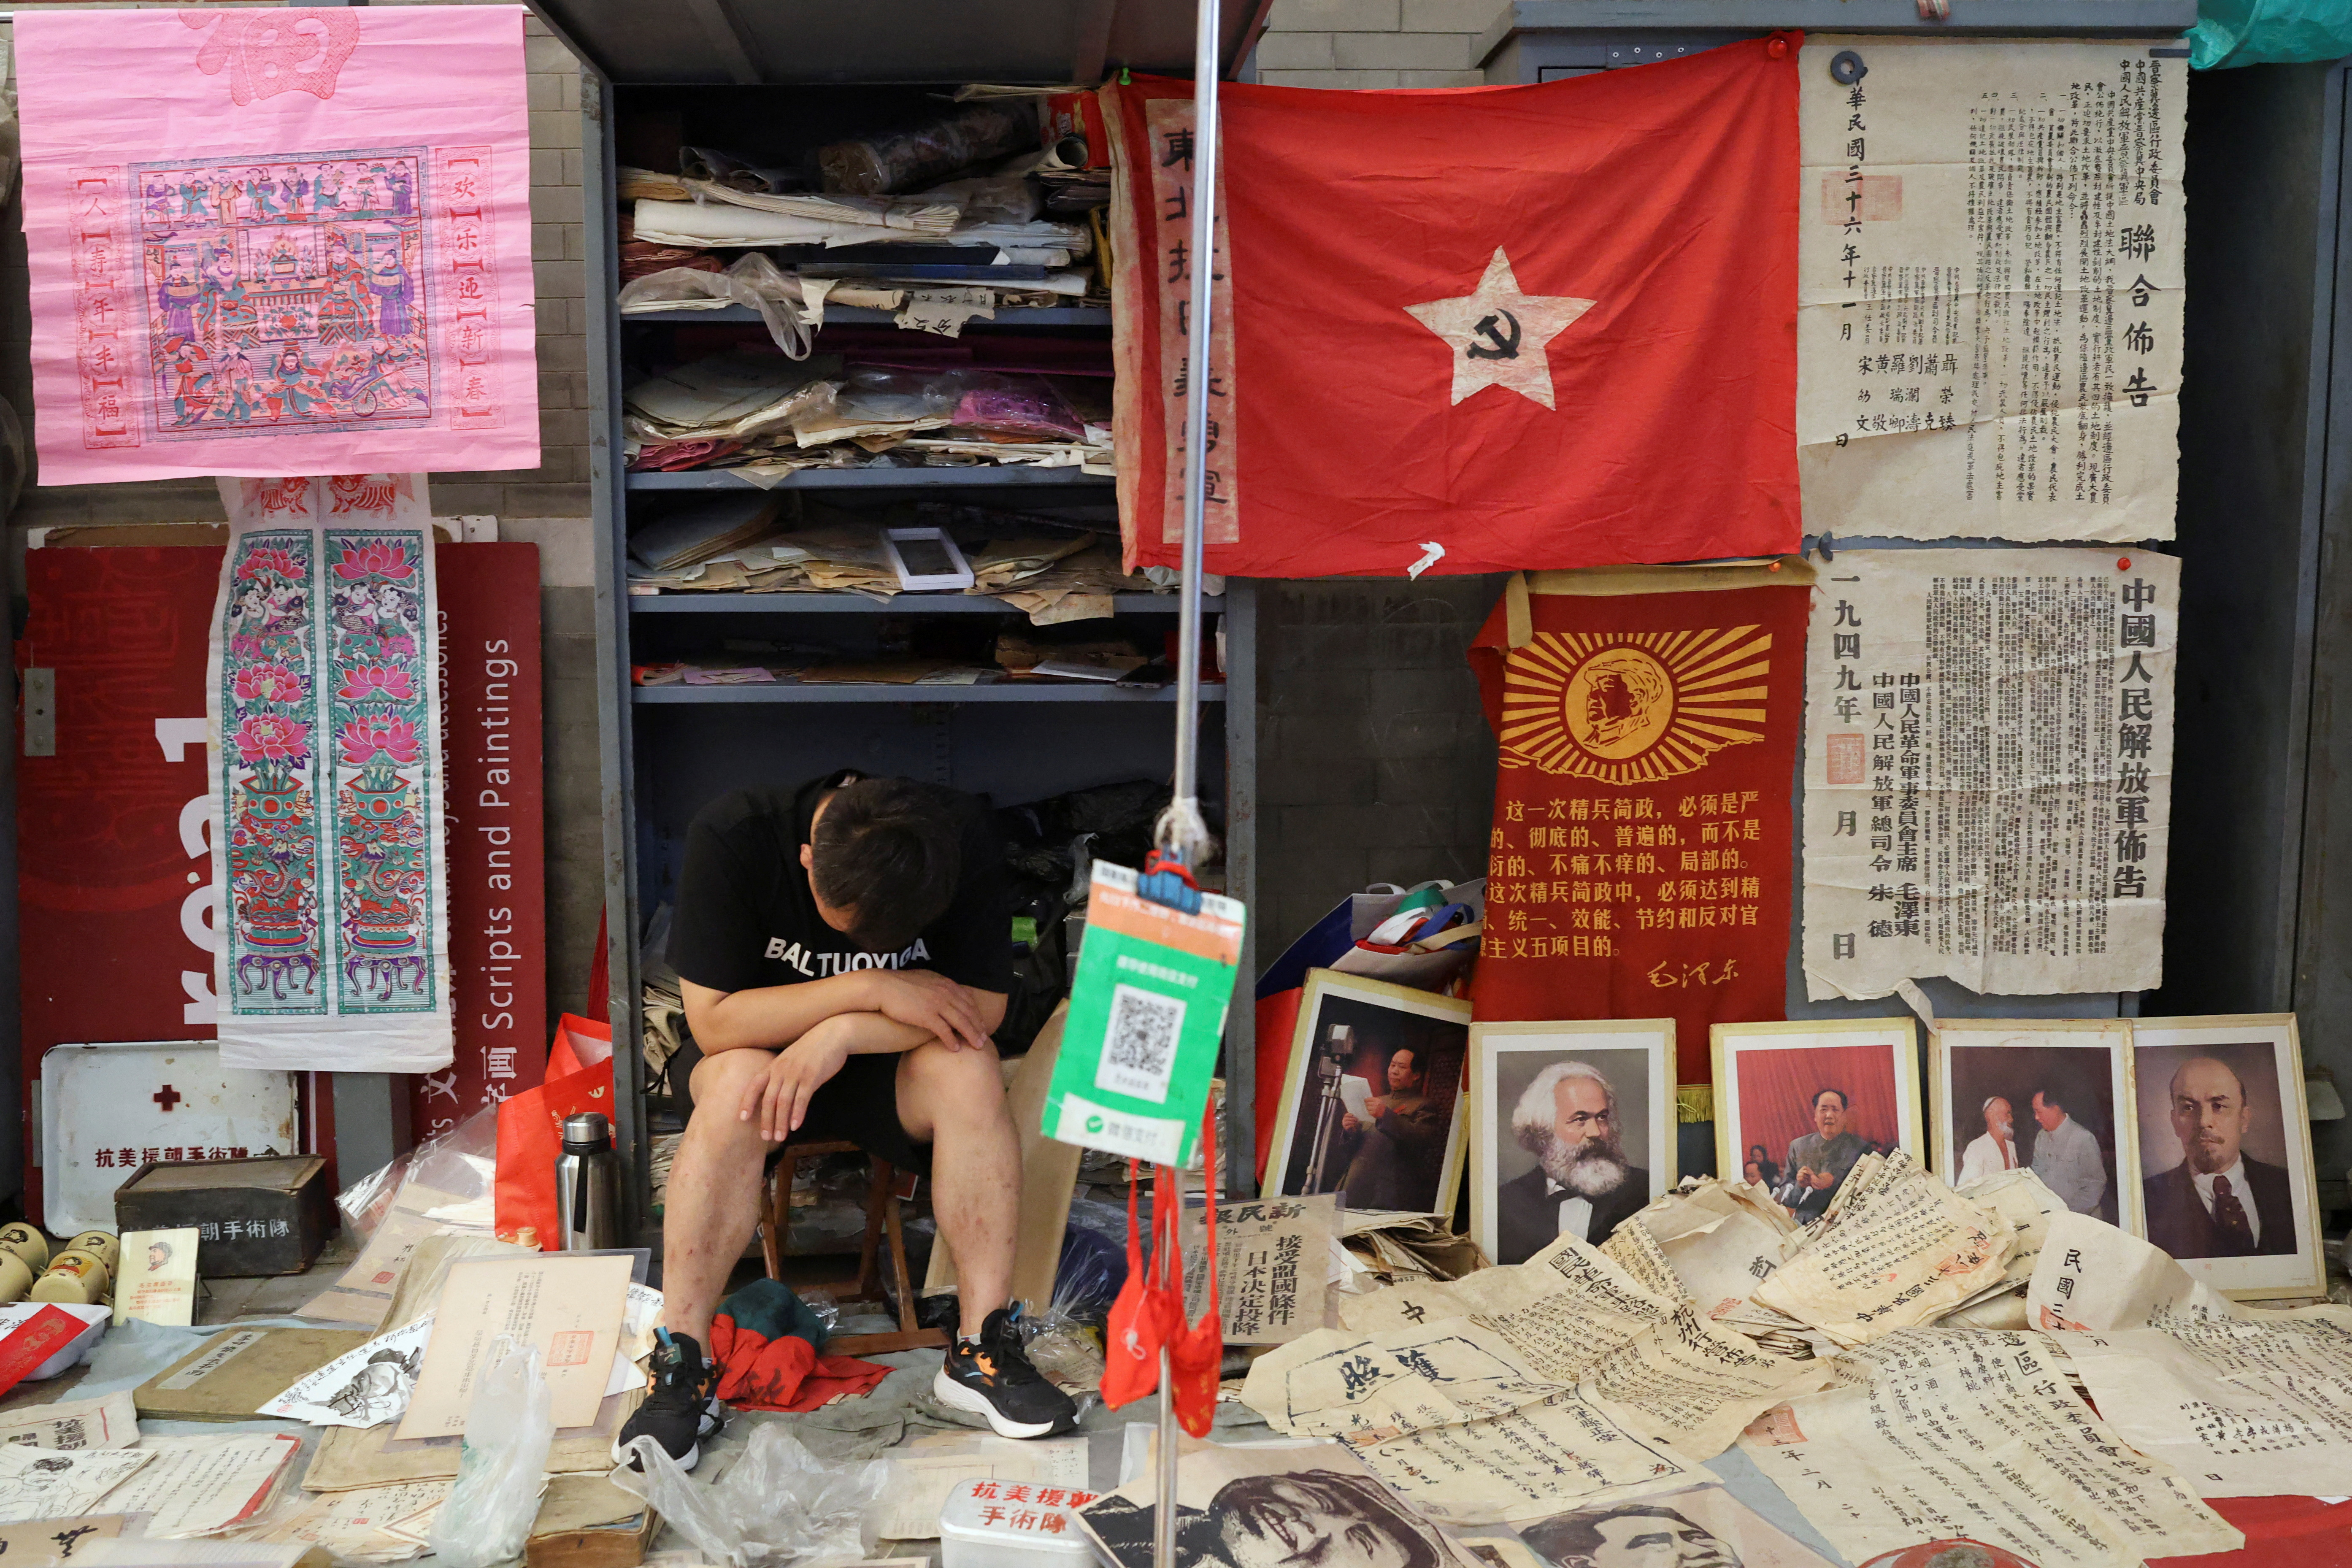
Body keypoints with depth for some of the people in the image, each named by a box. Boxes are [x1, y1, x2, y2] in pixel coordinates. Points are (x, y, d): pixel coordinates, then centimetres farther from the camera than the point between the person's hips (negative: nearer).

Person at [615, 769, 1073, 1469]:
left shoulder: (963, 839, -21)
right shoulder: (732, 835, -25)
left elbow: (983, 1006, -18)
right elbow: (713, 1020, -24)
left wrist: (843, 1032, -31)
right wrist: (876, 988, -30)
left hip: (889, 1063, 1)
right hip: (760, 1046, -1)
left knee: (970, 1073, -30)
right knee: (736, 1088, -35)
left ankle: (982, 1350, -21)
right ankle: (681, 1368, -25)